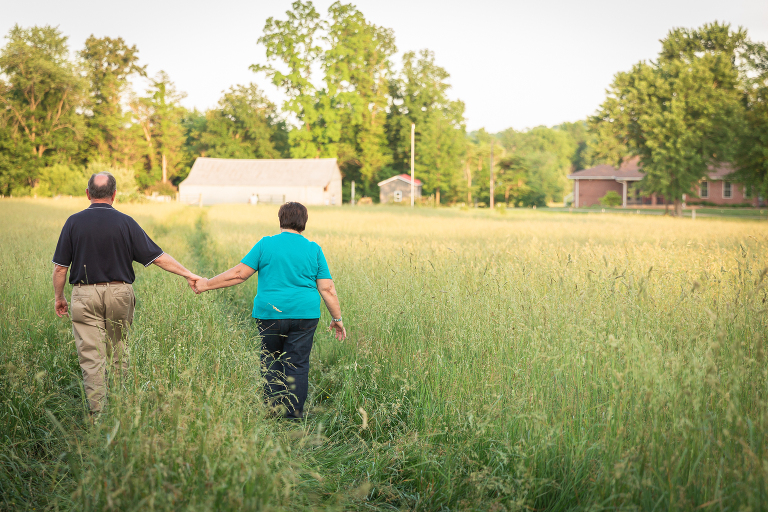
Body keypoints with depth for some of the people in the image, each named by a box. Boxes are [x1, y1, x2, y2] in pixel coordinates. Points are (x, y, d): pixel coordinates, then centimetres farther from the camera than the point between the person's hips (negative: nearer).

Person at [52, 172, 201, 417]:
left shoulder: (74, 222, -3)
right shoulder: (125, 222, -2)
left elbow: (60, 268, -2)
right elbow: (158, 257, -2)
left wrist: (58, 297, 12)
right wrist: (188, 274, 6)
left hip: (85, 295, -1)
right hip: (119, 294, 1)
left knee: (91, 357, -1)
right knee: (119, 353, 15)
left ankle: (98, 412, -5)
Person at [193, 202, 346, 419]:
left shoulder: (266, 244, 1)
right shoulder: (314, 249, 4)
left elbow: (239, 273, -1)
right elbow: (327, 288, 2)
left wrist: (207, 284, 8)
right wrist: (337, 319, 10)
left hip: (270, 313, -1)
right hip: (305, 315, 1)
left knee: (271, 362, 14)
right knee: (297, 365, 4)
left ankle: (275, 411, 14)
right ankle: (294, 417, 3)